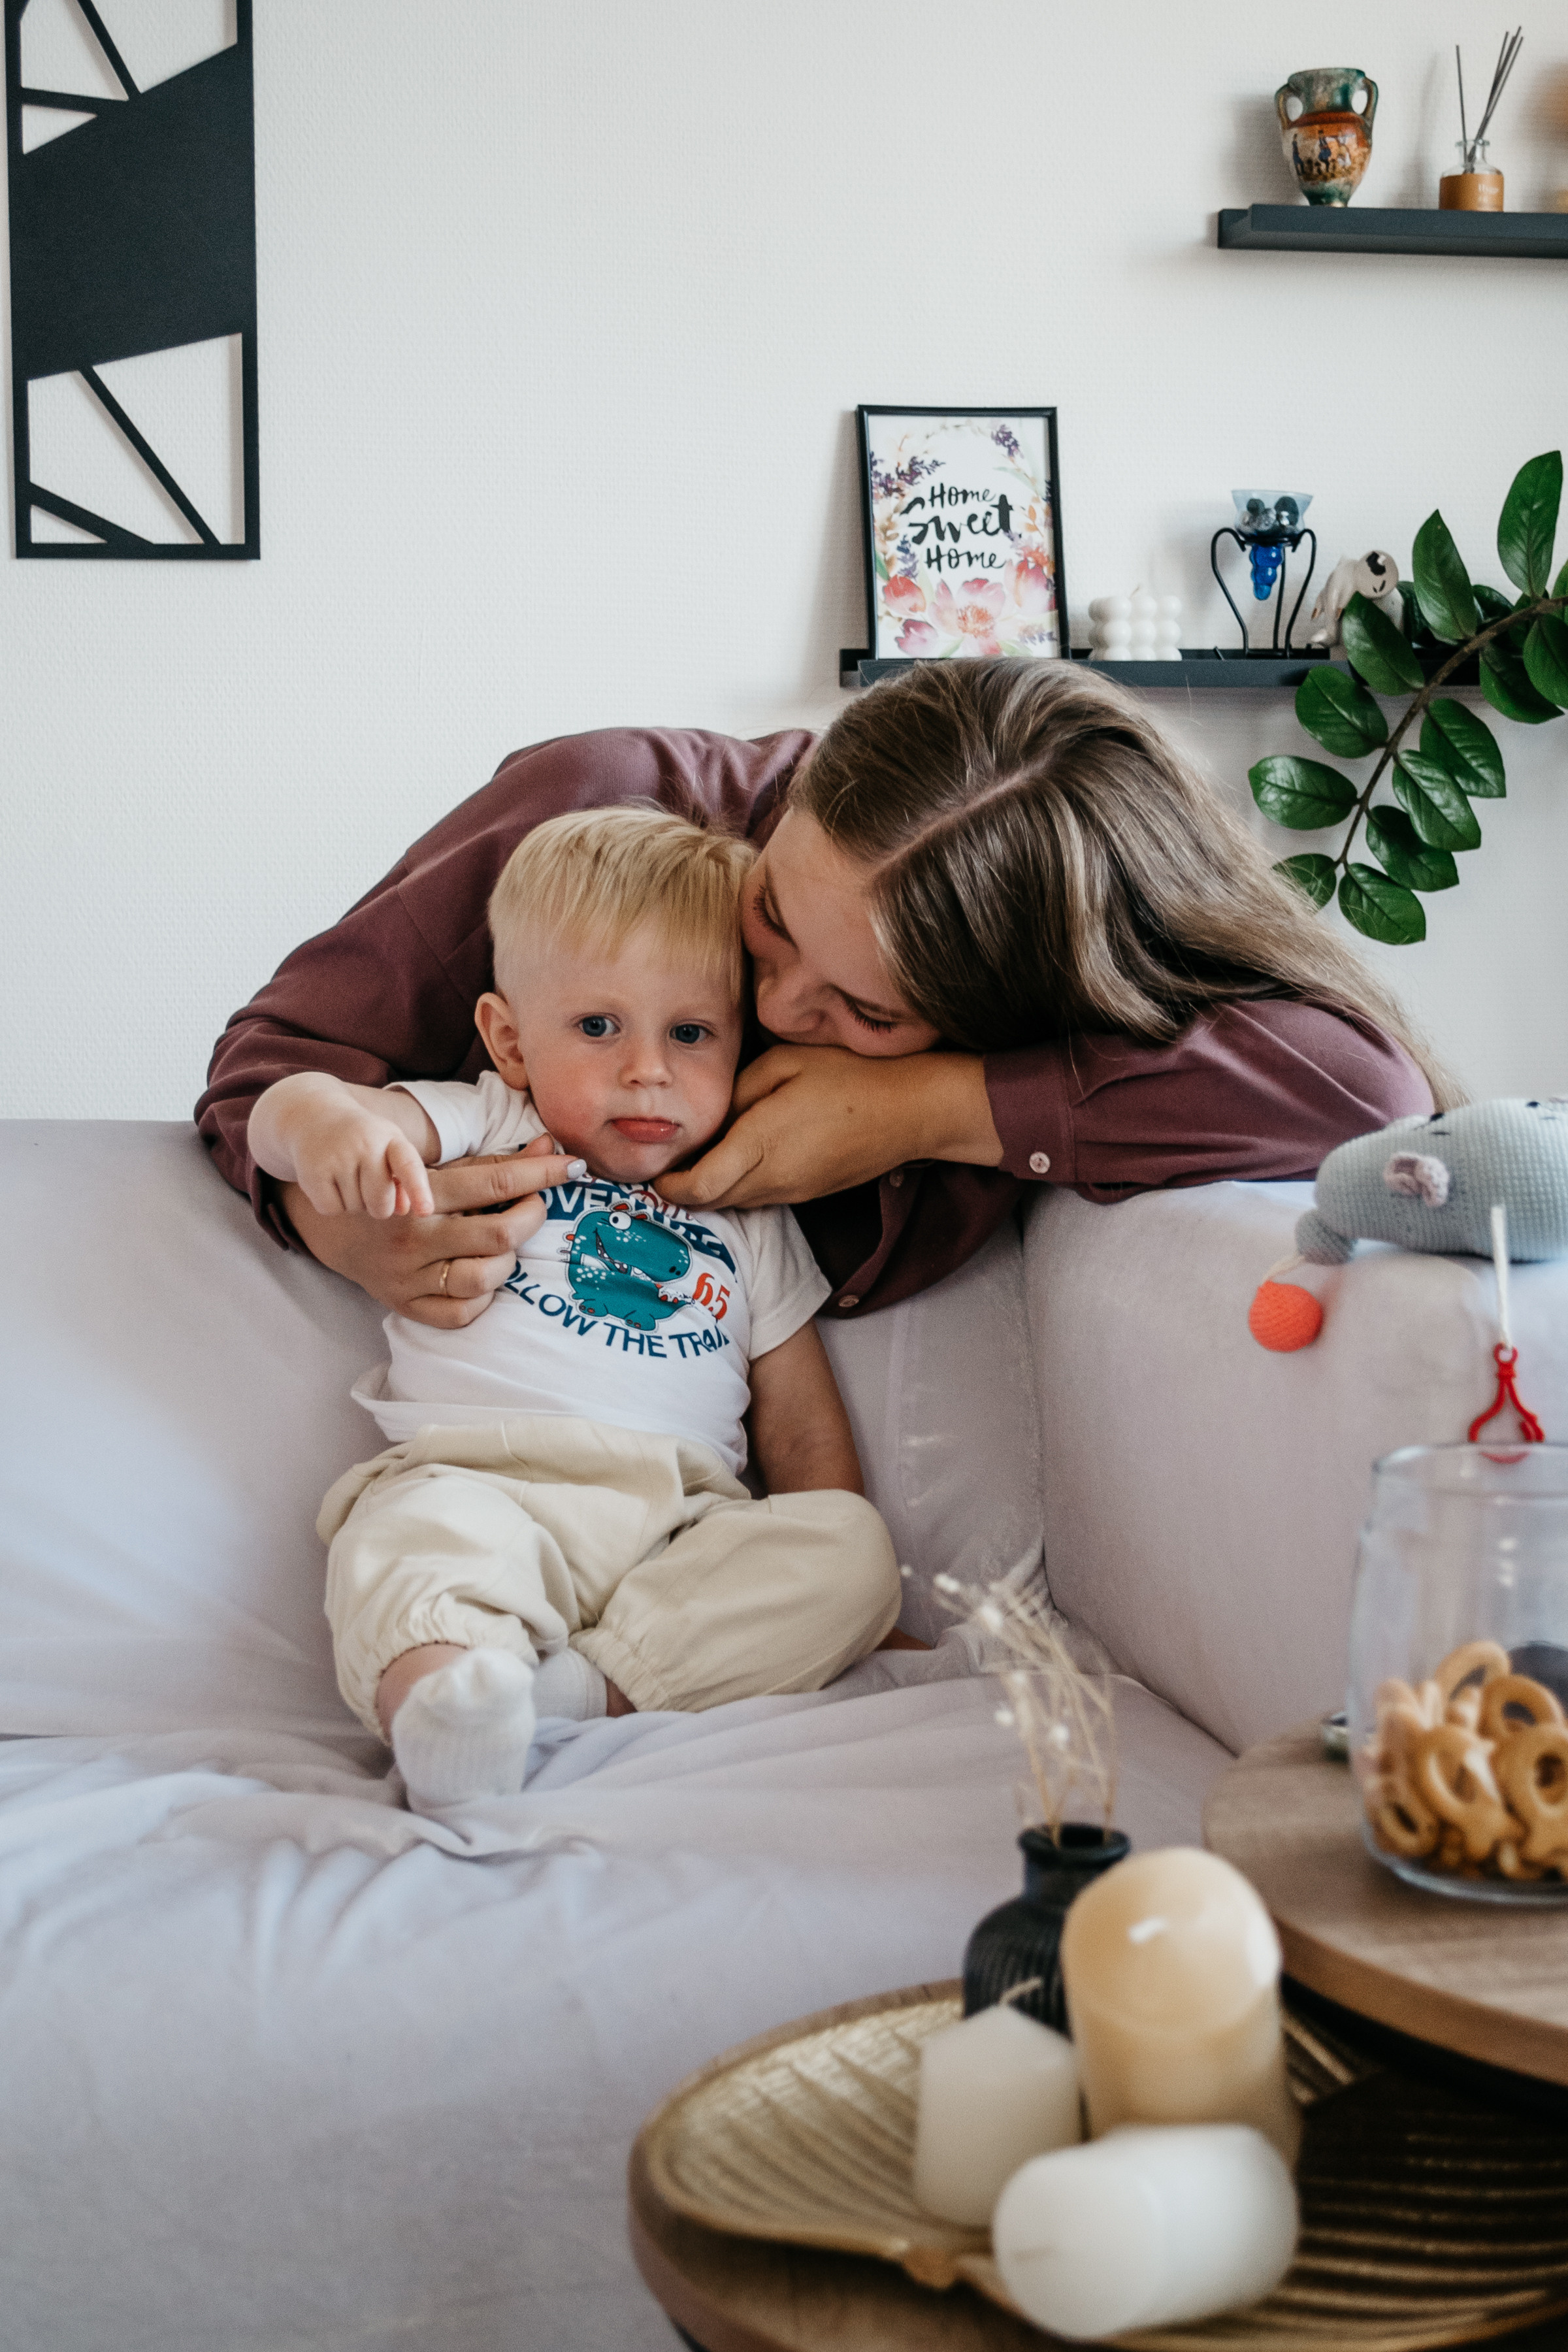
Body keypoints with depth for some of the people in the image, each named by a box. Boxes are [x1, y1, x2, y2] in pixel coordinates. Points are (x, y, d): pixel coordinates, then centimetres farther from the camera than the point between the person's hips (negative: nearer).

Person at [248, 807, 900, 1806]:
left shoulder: (749, 1221, 24)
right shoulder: (480, 1133, 17)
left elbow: (802, 1424, 25)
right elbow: (287, 1110, 2)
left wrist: (841, 1594, 11)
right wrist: (326, 1120, -25)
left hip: (685, 1520, 4)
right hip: (482, 1483, -3)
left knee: (854, 1544, -23)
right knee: (410, 1535, -35)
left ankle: (582, 1682, -34)